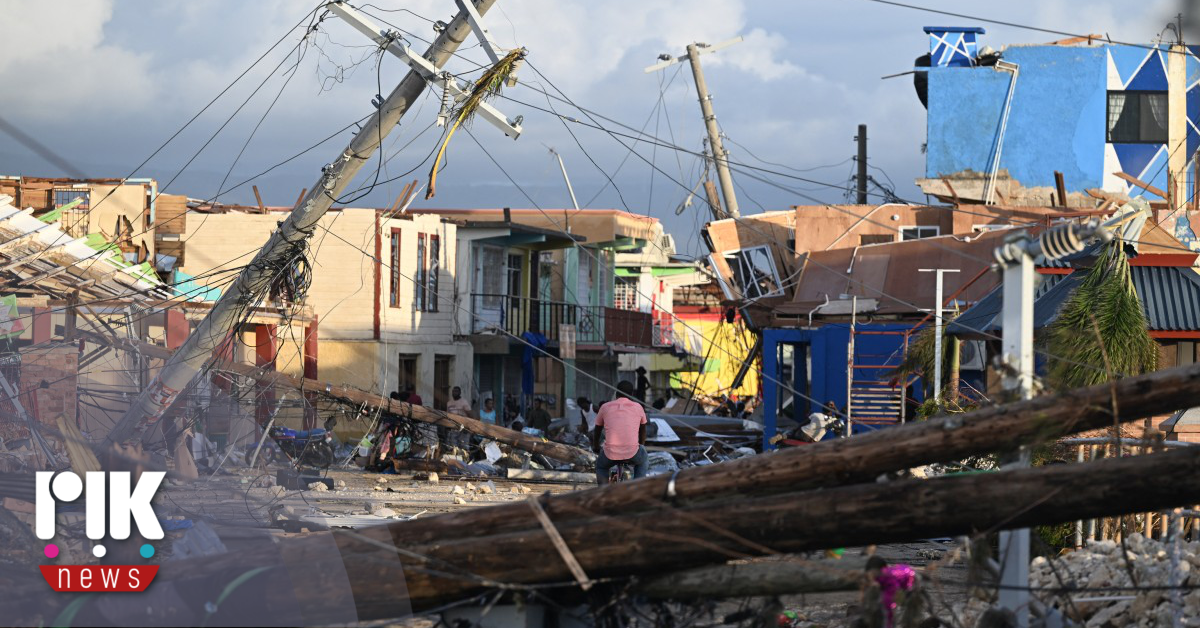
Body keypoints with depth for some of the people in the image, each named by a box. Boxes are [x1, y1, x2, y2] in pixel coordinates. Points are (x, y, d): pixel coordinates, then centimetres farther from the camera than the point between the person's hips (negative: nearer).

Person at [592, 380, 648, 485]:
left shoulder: (605, 407, 12)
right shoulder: (637, 407, 13)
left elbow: (597, 431, 28)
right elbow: (643, 430, 31)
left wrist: (595, 447, 47)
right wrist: (642, 445, 50)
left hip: (610, 454, 0)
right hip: (632, 453, 0)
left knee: (601, 467, 33)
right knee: (642, 461, 35)